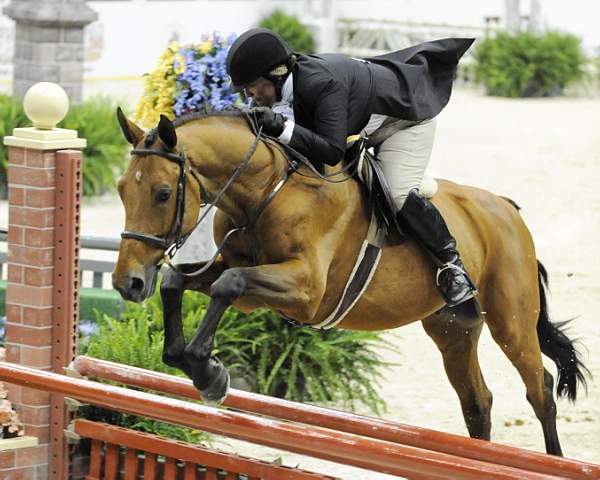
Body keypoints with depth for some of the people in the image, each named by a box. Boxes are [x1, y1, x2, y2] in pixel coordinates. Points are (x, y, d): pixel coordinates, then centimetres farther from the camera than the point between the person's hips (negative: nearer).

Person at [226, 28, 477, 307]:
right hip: (367, 125, 10)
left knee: (399, 194, -25)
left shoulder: (321, 82, -40)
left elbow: (333, 151, -42)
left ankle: (452, 265, -10)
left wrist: (283, 129, -49)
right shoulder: (283, 87, -15)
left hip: (406, 116, -10)